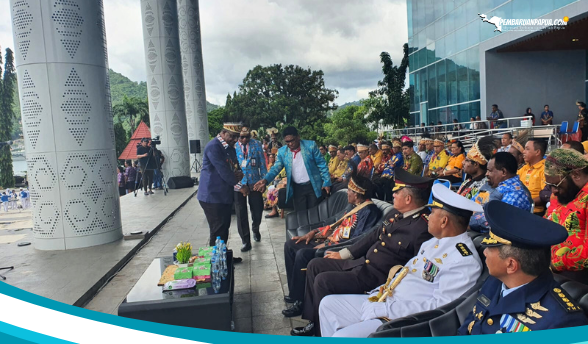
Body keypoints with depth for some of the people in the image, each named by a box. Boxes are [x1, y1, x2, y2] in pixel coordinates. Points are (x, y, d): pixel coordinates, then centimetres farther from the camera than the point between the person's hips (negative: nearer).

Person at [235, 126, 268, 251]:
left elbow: (262, 164, 4)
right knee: (241, 213, 3)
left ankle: (255, 230, 41)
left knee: (257, 210, 8)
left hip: (255, 183, 1)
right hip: (238, 183, -1)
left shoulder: (256, 144, 1)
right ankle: (245, 241, 17)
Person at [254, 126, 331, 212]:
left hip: (313, 186, -2)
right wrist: (265, 180, -23)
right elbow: (276, 168, -5)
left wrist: (327, 182, -7)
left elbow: (321, 164, -3)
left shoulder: (311, 145, -8)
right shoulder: (282, 151, -1)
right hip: (297, 188, 2)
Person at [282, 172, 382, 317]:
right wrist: (314, 232, 11)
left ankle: (299, 300, -13)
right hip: (330, 240, 11)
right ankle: (295, 291, 10)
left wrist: (327, 245, -20)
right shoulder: (353, 206, 15)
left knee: (303, 254, -28)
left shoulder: (368, 211, -16)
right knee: (290, 245, 6)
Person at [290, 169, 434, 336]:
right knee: (315, 265, 10)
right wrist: (344, 253, 17)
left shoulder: (423, 228, -22)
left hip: (378, 277, -10)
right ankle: (313, 321, 16)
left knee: (322, 281, -19)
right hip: (360, 262, 10)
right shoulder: (395, 214, 6)